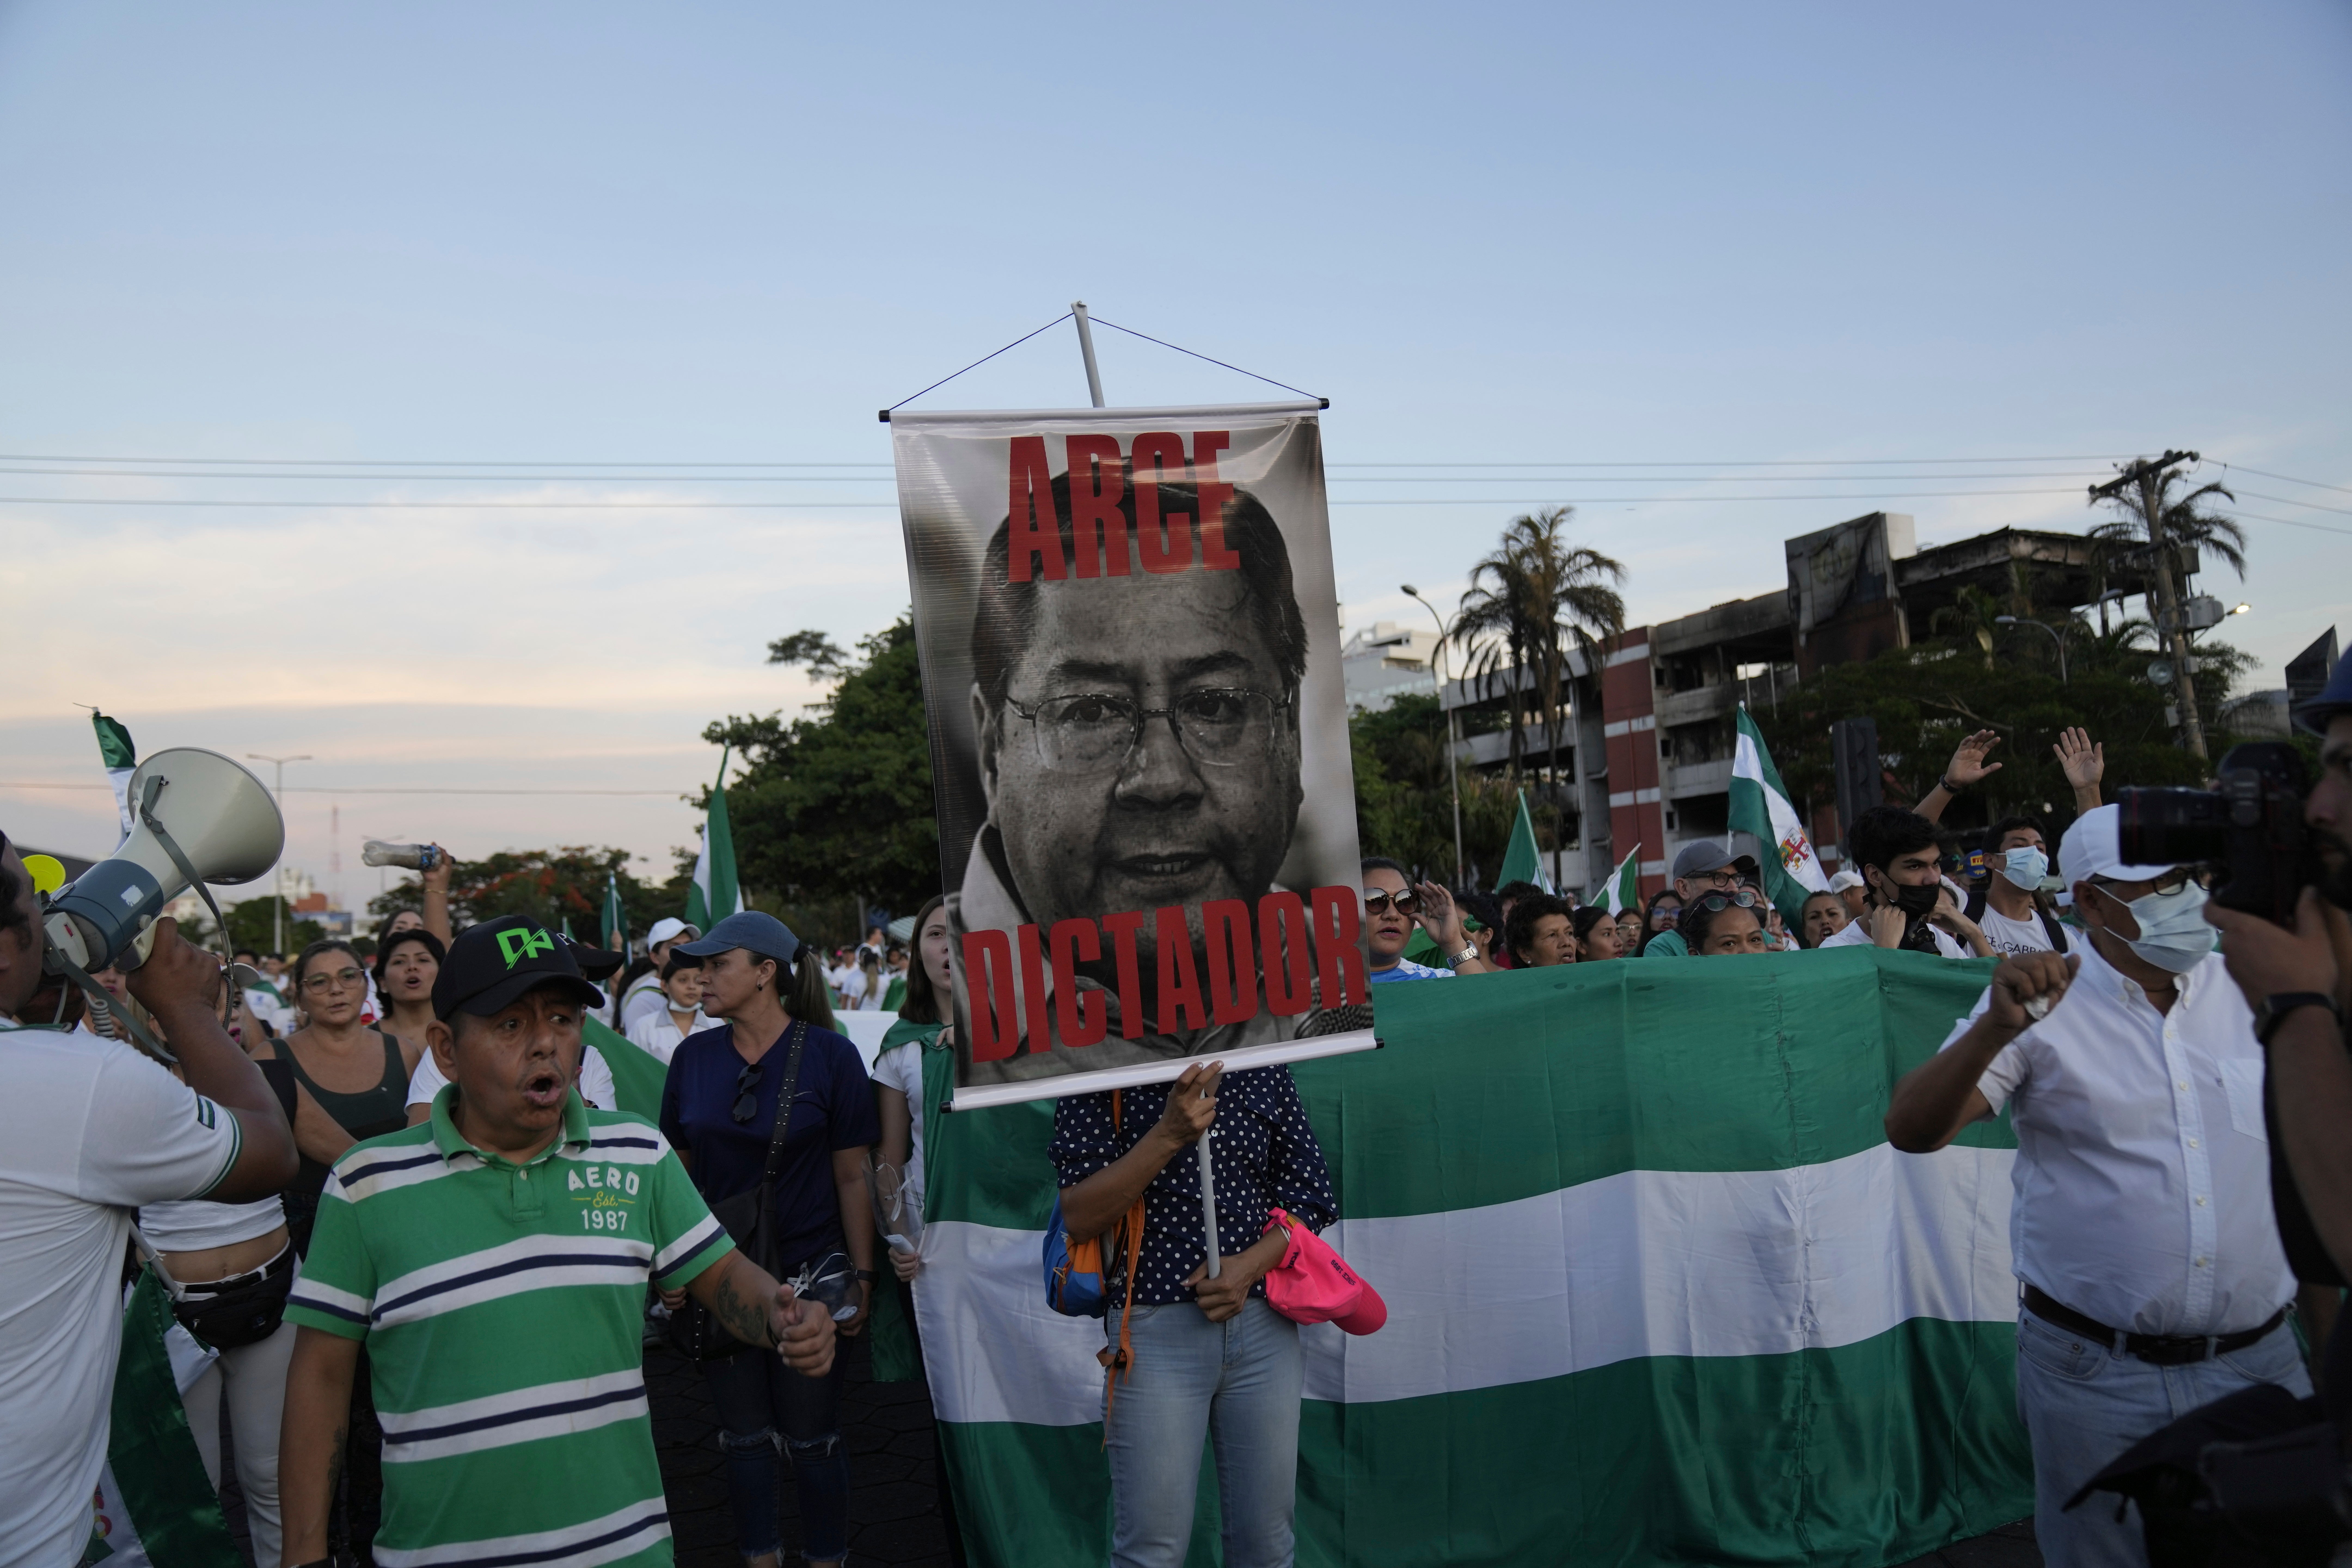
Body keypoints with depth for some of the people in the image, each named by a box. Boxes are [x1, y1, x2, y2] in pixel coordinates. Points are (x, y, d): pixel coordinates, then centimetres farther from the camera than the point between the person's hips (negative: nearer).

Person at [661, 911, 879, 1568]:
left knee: (811, 1435, 7)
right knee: (743, 1433, 15)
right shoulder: (693, 1056, 0)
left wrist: (862, 1274, -7)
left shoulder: (829, 1054, -10)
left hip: (808, 1270, -3)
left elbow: (853, 1176, -7)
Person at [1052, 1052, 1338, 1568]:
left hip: (1264, 1325, 3)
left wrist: (1251, 1265, -9)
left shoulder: (1265, 1073, 5)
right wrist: (1167, 1135, -24)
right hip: (1154, 1330, -3)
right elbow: (1080, 1216, -13)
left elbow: (1309, 1197, 8)